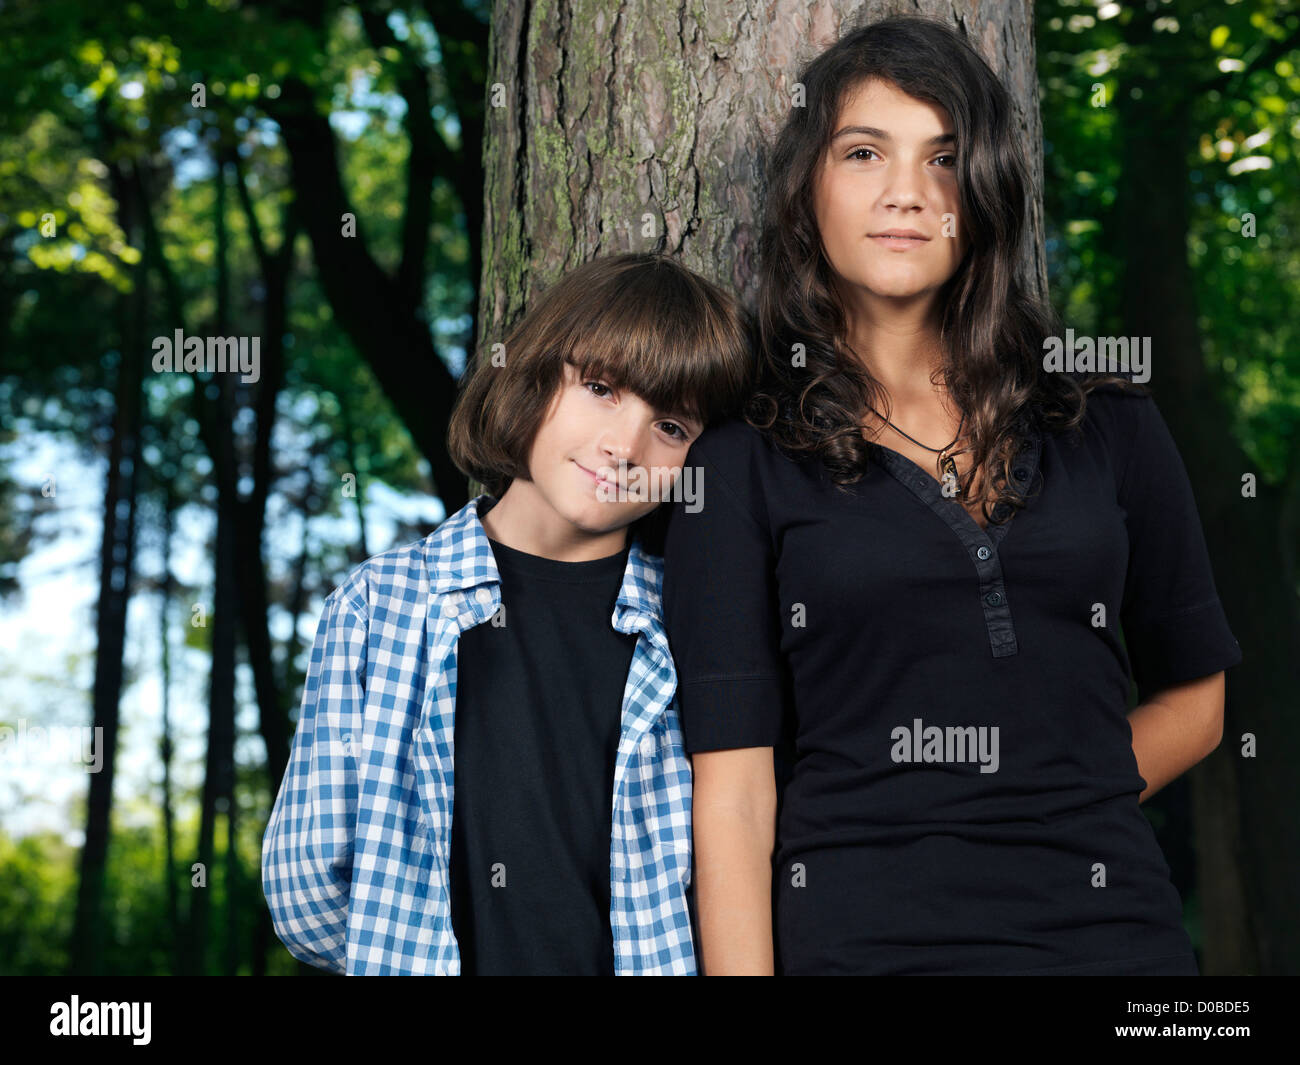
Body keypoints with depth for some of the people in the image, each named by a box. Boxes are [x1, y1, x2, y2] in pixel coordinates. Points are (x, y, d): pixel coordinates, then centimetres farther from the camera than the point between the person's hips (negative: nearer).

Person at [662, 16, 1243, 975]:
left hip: (1108, 928, 3)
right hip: (857, 934, -2)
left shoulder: (1108, 424, 6)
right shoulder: (742, 464, -2)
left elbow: (1195, 698, 13)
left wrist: (1053, 810, 1)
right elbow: (733, 791, -8)